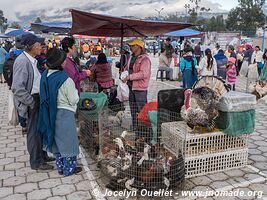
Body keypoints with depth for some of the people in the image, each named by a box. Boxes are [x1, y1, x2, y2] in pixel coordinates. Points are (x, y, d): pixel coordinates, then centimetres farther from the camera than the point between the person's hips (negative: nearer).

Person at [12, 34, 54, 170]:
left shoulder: (32, 60, 7)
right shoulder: (22, 61, -20)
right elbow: (17, 88, -24)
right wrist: (31, 102, -18)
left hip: (37, 99, 9)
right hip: (32, 101, -9)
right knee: (34, 132, 3)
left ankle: (41, 155, 36)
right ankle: (36, 162, 19)